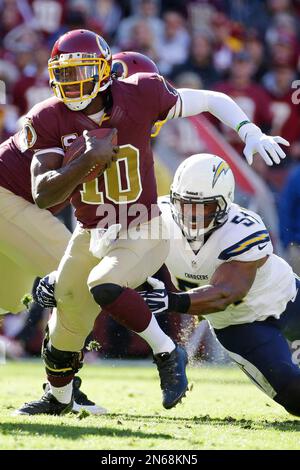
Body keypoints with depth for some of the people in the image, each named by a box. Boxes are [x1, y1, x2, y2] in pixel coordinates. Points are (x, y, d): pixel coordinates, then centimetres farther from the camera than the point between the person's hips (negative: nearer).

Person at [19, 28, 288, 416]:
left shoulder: (140, 95, -17)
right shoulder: (51, 120, -12)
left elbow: (211, 101, -3)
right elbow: (43, 195, -18)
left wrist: (251, 133, -18)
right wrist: (89, 160, -31)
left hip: (145, 232, -4)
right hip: (92, 235, 4)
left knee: (103, 285, -31)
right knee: (67, 325, 13)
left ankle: (167, 354, -10)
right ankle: (57, 398, 41)